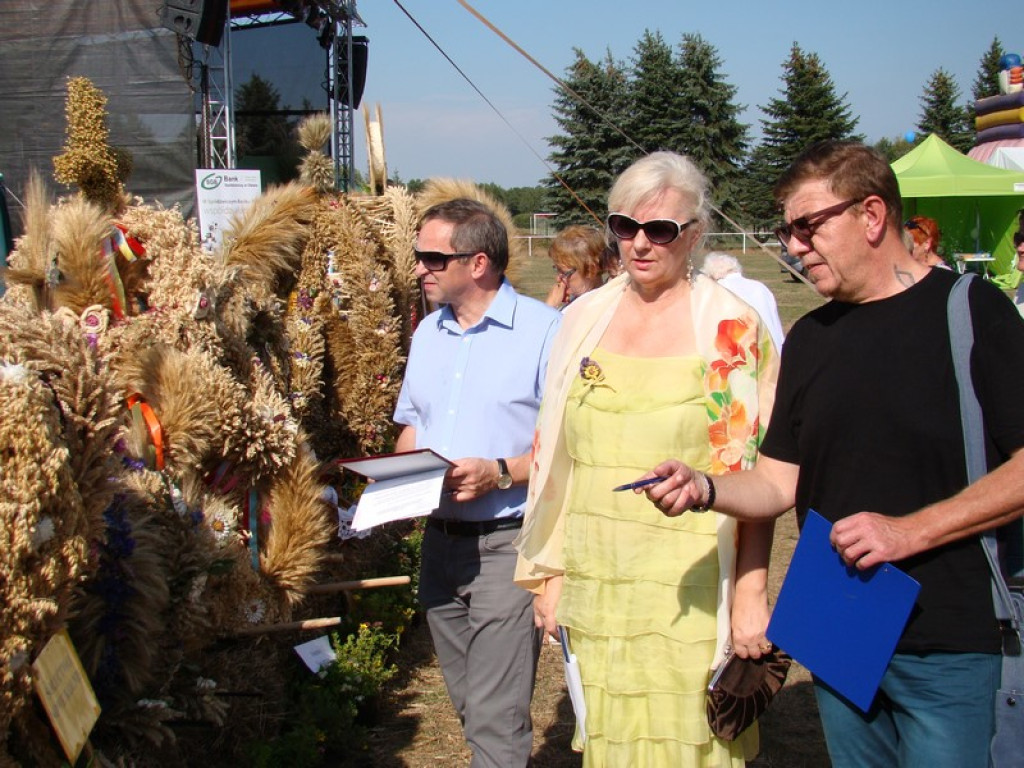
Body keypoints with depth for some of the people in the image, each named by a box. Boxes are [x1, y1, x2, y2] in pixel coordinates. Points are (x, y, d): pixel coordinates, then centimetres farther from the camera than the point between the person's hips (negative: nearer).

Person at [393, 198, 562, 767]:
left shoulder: (545, 330, -10)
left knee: (497, 719, -6)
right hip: (440, 540, 7)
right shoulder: (429, 331, 13)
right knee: (470, 707, 17)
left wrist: (500, 472, -24)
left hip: (508, 543, -7)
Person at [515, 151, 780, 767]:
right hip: (594, 586, 4)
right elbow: (555, 455, 10)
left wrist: (752, 592, -10)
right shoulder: (586, 318, 6)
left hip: (689, 596, -4)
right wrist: (548, 572, 10)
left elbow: (755, 475, -6)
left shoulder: (733, 330, -5)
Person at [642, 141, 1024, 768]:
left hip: (948, 644, -5)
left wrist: (910, 530, -19)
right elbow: (780, 482, 7)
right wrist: (703, 486, -11)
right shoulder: (810, 338, 9)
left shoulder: (969, 310, -8)